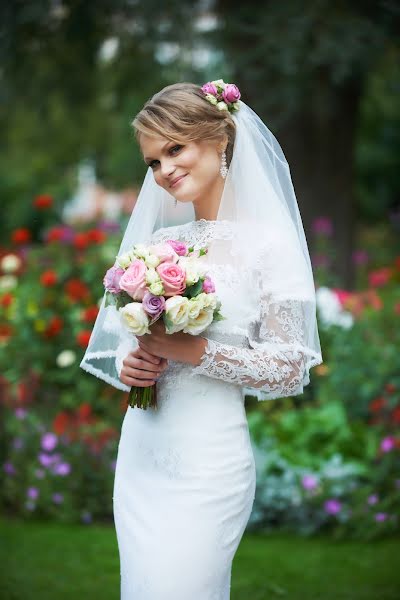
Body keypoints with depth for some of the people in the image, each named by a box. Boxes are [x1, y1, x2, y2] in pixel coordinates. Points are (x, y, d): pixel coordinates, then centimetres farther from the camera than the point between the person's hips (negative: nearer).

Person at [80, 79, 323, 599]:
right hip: (141, 447, 6)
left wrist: (198, 352, -18)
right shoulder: (159, 241, 9)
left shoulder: (268, 243, -8)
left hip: (208, 457, -6)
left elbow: (290, 371, -9)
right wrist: (126, 364, -4)